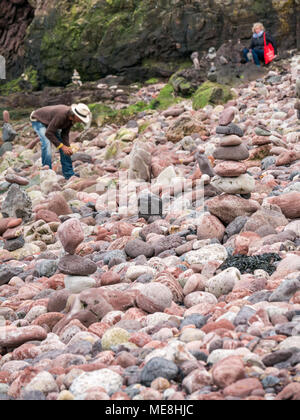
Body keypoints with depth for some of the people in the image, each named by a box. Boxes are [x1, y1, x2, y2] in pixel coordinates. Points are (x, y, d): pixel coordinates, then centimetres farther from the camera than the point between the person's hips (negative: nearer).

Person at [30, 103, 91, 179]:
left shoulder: (71, 117, -16)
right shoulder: (61, 115, -41)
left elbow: (64, 134, -7)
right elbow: (48, 133, -38)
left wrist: (68, 147, -23)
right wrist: (62, 146, -37)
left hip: (50, 122, 8)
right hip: (38, 120, -8)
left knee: (64, 147, -1)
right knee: (46, 143, -28)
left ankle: (69, 174, 5)